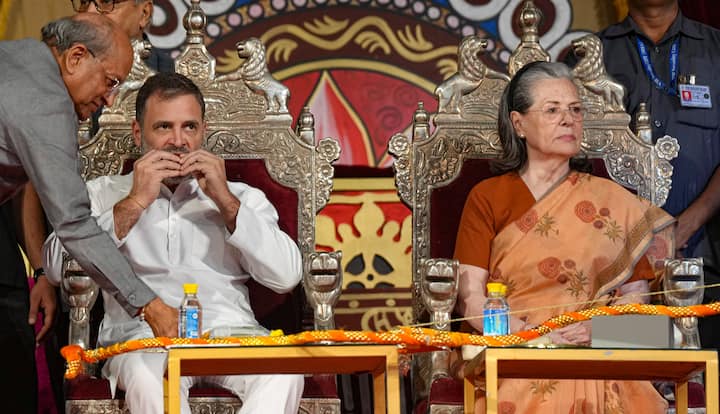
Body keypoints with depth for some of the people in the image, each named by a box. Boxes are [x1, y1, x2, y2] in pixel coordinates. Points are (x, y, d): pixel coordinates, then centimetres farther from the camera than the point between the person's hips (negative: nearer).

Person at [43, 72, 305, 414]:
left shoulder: (242, 197, 25)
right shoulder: (103, 194, 23)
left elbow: (286, 276, 9)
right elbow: (58, 267, 4)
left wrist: (225, 201, 3)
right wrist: (135, 202, 1)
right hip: (140, 333, -1)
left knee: (284, 369, -33)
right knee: (149, 373, -39)